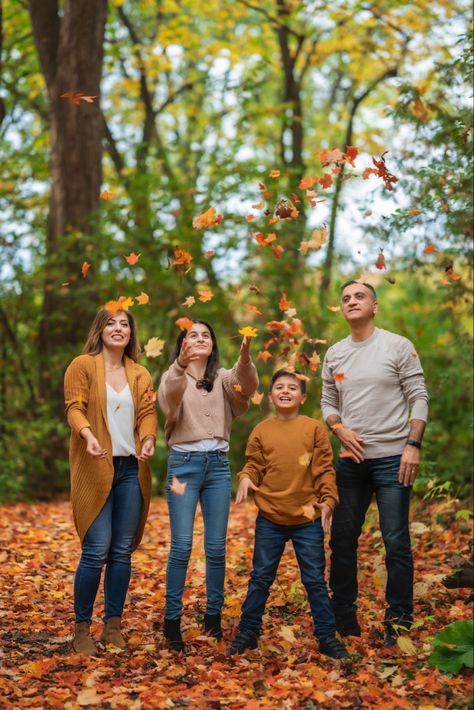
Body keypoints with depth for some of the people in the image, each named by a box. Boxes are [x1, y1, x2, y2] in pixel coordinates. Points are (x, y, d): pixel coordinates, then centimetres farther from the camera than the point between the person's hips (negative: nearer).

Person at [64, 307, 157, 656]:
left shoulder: (140, 373, 14)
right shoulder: (82, 365, 1)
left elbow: (147, 411, 4)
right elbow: (75, 407, -8)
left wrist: (149, 439, -17)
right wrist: (88, 434, -28)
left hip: (131, 469, 5)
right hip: (96, 470, -4)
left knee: (123, 551, 6)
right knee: (96, 552, -8)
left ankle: (113, 625, 17)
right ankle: (82, 629, 5)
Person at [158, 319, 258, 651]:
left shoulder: (223, 378, 11)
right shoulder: (174, 376, 4)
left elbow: (247, 385, -12)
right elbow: (170, 399, -21)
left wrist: (245, 356, -35)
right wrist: (181, 364, -41)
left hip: (218, 463, 3)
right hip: (184, 462, -3)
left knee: (216, 546, 6)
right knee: (182, 546, -4)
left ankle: (214, 616, 17)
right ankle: (172, 619, 5)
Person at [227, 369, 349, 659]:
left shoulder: (314, 428, -1)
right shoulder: (261, 431, 4)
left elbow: (325, 470, -1)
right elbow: (254, 465, 7)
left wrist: (328, 500, -10)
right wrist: (246, 478, -14)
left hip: (308, 519, -1)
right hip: (270, 519, 2)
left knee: (315, 580, 5)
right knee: (260, 578, 11)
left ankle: (327, 636, 17)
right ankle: (248, 632, 24)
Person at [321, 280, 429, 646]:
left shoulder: (398, 346, -2)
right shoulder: (334, 354, 10)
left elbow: (419, 398, -4)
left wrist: (413, 444, -13)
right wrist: (340, 429, -5)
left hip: (392, 457, -4)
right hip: (351, 459, 4)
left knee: (396, 542, -2)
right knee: (343, 539, 9)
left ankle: (399, 622, 9)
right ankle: (344, 616, 23)